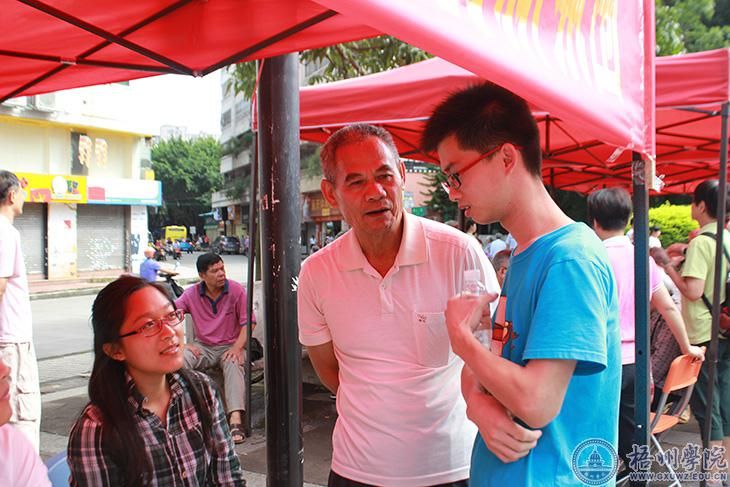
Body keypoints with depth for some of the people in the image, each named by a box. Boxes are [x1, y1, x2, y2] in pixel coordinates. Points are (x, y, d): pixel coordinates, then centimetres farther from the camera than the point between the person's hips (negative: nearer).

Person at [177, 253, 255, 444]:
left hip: (230, 346, -2)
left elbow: (248, 321, -5)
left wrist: (237, 347, -19)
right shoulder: (191, 294, 0)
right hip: (202, 347, 3)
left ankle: (235, 419, -48)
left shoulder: (236, 290, -5)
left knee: (234, 364, -37)